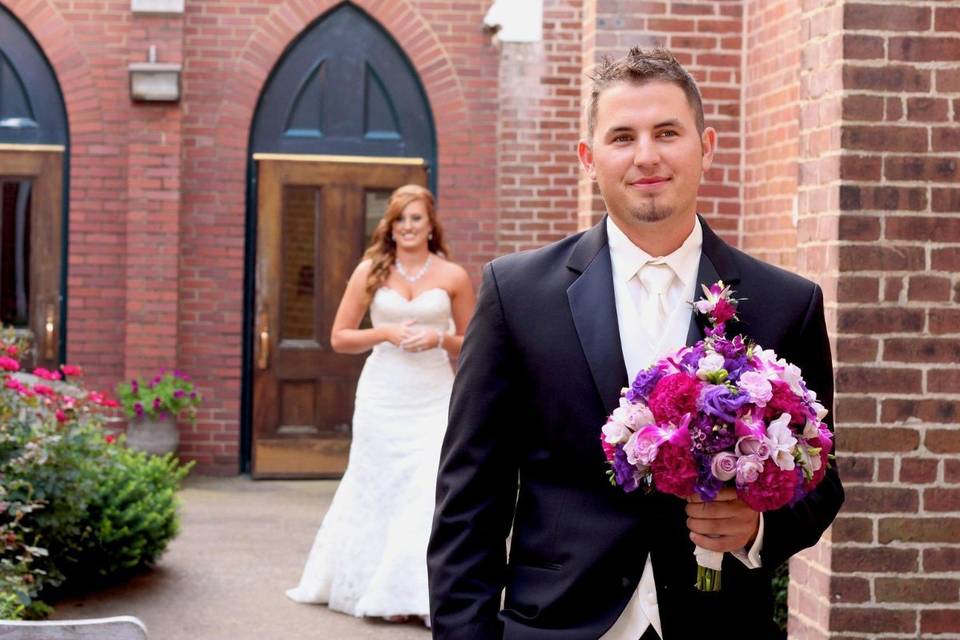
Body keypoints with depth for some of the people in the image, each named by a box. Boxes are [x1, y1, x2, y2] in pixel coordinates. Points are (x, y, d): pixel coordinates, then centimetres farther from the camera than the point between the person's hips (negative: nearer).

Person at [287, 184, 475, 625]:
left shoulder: (453, 276, 1)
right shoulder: (370, 271, 2)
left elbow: (472, 345, 9)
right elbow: (339, 338, 3)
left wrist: (440, 338, -11)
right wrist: (385, 332, -12)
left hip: (434, 398, 0)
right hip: (383, 396, 1)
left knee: (433, 490, -8)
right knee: (378, 490, 7)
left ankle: (423, 592, 3)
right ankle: (378, 588, 21)